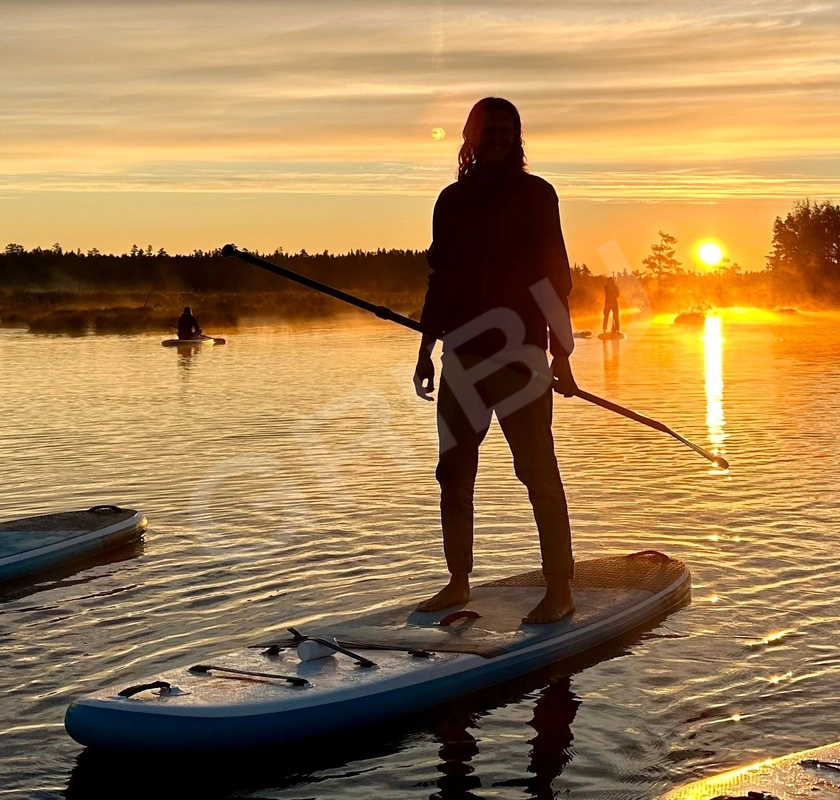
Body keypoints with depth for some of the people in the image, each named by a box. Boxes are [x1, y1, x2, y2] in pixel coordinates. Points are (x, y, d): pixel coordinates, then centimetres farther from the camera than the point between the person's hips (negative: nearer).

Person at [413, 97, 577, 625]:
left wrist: (560, 354, -7)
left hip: (519, 351, -5)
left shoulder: (534, 194, 0)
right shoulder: (452, 199, 13)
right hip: (463, 353, 5)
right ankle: (459, 583, 19)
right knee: (453, 472, 8)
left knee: (538, 472, -5)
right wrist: (427, 349, 15)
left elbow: (555, 276, -3)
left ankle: (561, 590, 0)